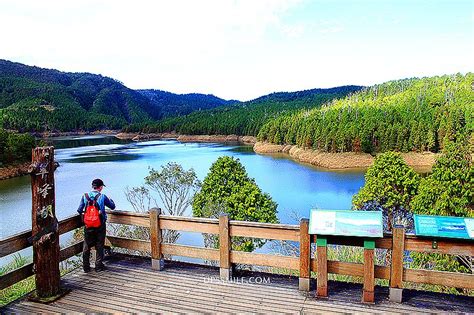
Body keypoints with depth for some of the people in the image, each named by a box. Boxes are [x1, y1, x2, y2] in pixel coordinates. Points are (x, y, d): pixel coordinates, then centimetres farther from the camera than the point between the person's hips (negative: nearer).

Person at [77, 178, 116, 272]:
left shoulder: (85, 196, -2)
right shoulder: (102, 197, -9)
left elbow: (79, 210, 0)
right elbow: (112, 206, 3)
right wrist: (110, 200, 23)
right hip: (100, 225, -2)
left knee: (87, 246, 13)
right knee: (99, 246, 9)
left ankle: (86, 266, 19)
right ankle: (99, 266, 16)